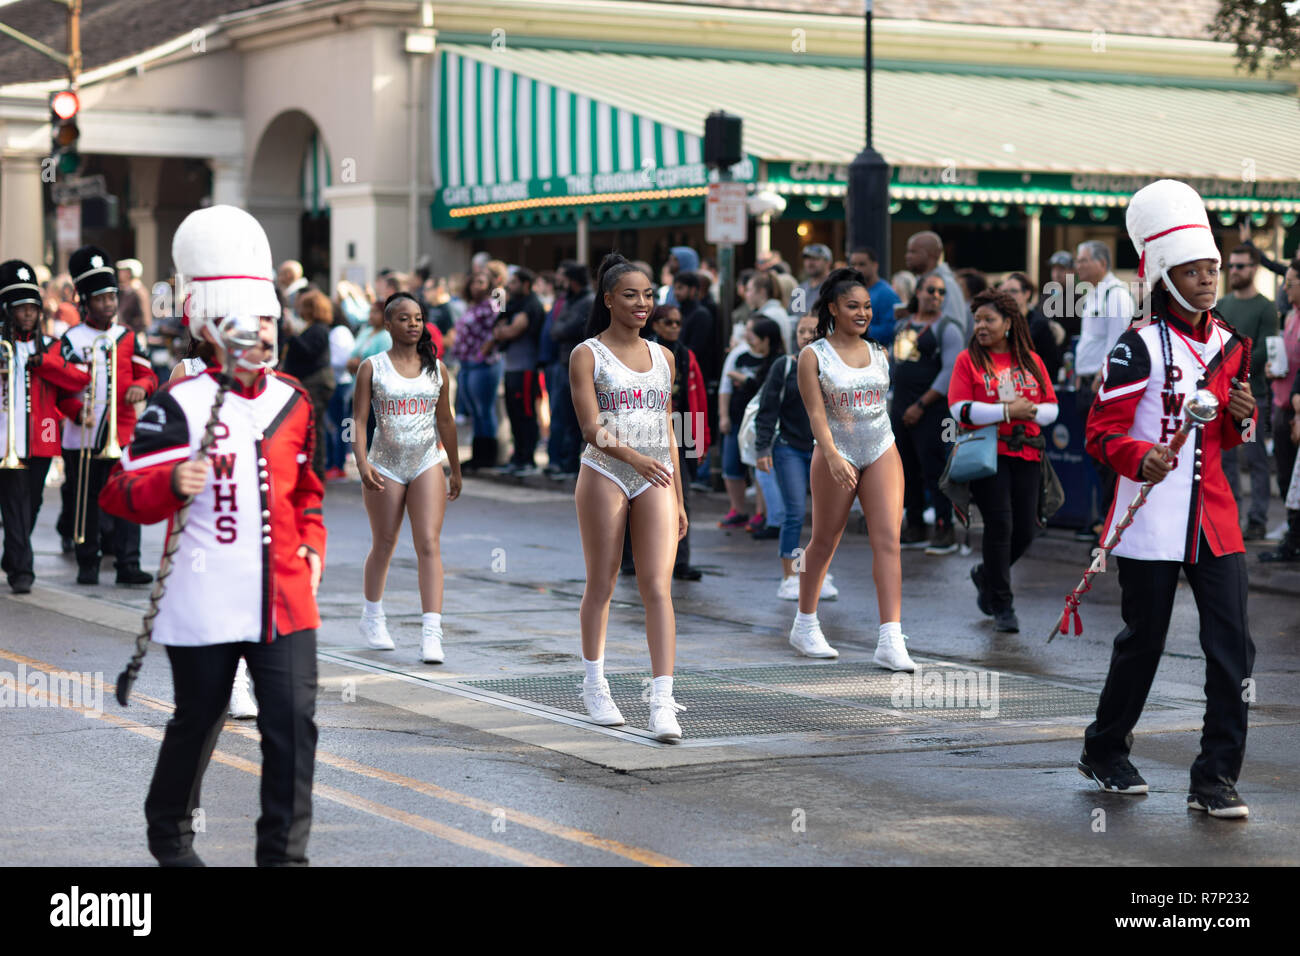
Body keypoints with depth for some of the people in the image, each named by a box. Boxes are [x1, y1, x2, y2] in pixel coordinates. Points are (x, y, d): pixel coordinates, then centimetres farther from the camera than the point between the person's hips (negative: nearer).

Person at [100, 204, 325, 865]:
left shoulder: (293, 402, 9)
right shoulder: (180, 406, -8)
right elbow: (122, 494, -11)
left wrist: (311, 544, 10)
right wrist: (174, 485, -29)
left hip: (284, 595, 4)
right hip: (206, 602, -4)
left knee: (293, 723, -5)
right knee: (197, 723, 12)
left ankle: (285, 853, 4)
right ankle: (170, 833, 37)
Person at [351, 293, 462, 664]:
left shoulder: (436, 369, 7)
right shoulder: (372, 367, -1)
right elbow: (359, 419, -5)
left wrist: (456, 470, 18)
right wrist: (362, 463, -19)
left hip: (428, 464, 1)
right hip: (385, 466, -1)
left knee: (429, 545, -11)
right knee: (383, 545, 10)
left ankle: (431, 633, -18)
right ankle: (372, 616, 33)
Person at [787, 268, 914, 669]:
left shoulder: (879, 354, 8)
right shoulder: (814, 356, -5)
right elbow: (816, 413, -14)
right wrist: (832, 456, -25)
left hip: (882, 451, 3)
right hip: (835, 455, -3)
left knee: (888, 541, -9)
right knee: (824, 542, 8)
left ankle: (891, 640, -15)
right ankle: (805, 625, 29)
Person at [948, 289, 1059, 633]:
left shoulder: (1031, 361, 12)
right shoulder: (969, 360, 2)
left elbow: (1051, 408, 12)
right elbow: (960, 409, -9)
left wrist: (1032, 411, -11)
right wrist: (1007, 411, -15)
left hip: (1025, 453, 4)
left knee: (1026, 528, 2)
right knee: (1000, 524, -9)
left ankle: (986, 575, 31)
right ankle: (1002, 605, 0)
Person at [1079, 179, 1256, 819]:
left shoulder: (1228, 345, 12)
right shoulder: (1139, 348, -8)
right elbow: (1103, 434, -9)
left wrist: (1242, 416, 0)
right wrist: (1141, 457, -28)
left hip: (1214, 515, 5)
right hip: (1151, 515, -5)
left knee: (1232, 646, -3)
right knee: (1142, 642, 6)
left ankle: (1215, 781, 4)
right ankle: (1104, 754, 28)